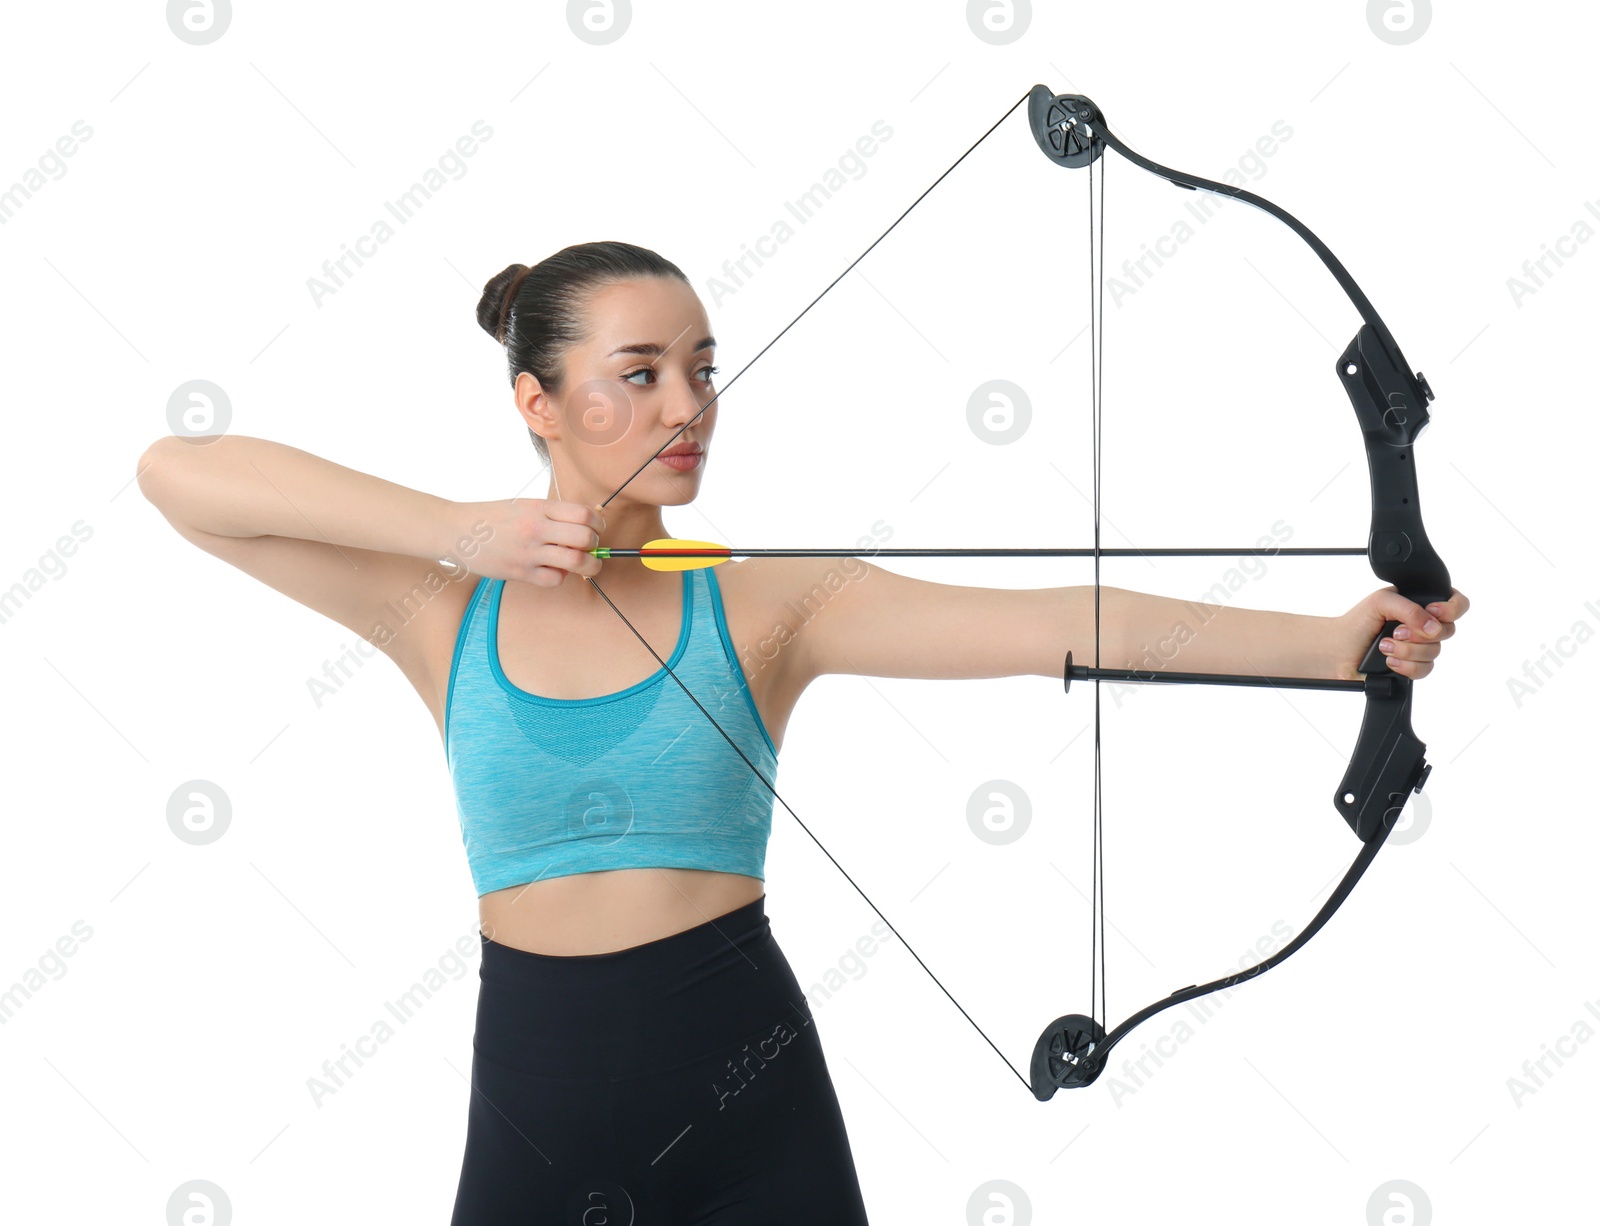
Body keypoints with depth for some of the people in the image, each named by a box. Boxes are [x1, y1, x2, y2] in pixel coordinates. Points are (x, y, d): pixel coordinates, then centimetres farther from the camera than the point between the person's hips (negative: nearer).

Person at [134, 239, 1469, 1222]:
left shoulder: (772, 600, -3)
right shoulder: (447, 613, 0)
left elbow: (1062, 625, -15)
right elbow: (175, 471, -7)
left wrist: (1333, 638, -27)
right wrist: (456, 530, -15)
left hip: (747, 1093, -1)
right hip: (532, 1099, 1)